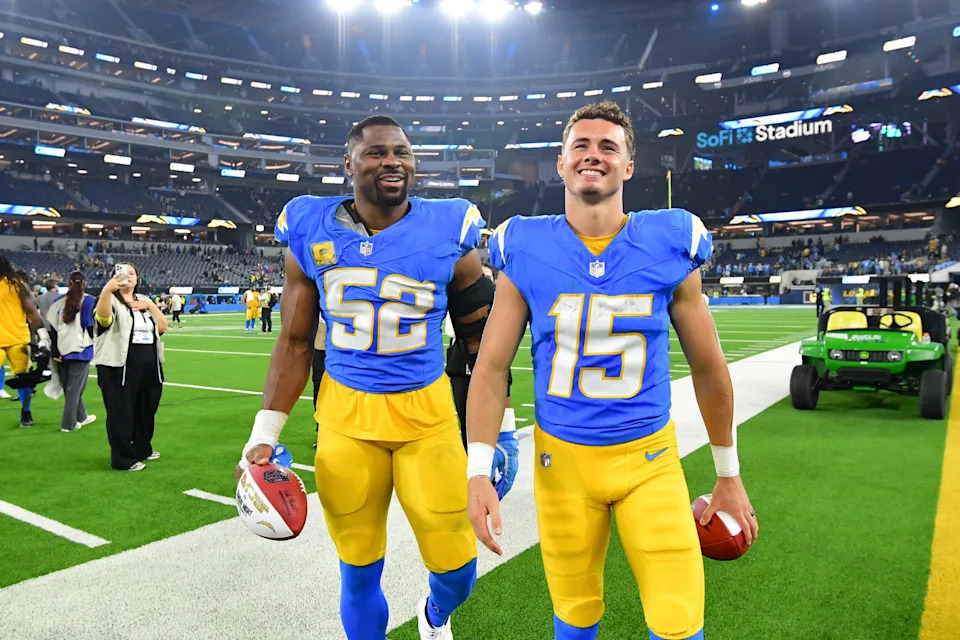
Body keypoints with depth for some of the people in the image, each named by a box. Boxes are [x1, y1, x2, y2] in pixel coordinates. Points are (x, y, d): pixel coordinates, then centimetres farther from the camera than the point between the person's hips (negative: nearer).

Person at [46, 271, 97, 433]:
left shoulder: (59, 301, 5)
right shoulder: (89, 300, -8)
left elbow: (53, 328, 3)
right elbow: (91, 326, -10)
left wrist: (55, 351, 6)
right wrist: (94, 344, 7)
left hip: (63, 350, 5)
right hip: (81, 350, -5)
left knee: (69, 386, 17)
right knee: (75, 387, 3)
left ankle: (81, 417, 30)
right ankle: (68, 424, 6)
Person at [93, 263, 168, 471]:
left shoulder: (144, 300, 15)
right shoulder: (112, 301, -4)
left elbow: (162, 327, 9)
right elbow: (103, 316, -29)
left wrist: (151, 305, -5)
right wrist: (107, 289, -46)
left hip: (149, 367, 6)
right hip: (119, 368, -6)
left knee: (146, 410, 16)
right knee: (121, 413, 0)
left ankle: (142, 449, 32)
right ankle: (123, 459, 11)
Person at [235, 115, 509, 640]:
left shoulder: (448, 233, -6)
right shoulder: (312, 234, -2)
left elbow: (481, 335, 4)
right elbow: (295, 343, 6)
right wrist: (264, 435, 1)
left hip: (426, 412, 0)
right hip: (346, 413, 1)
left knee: (456, 568, 6)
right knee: (358, 571, 12)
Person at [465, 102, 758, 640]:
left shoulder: (668, 245, -6)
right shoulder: (526, 252, -7)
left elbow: (709, 367, 3)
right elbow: (492, 367, -4)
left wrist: (729, 474, 9)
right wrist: (479, 471, -13)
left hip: (649, 457, 0)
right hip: (562, 457, 0)